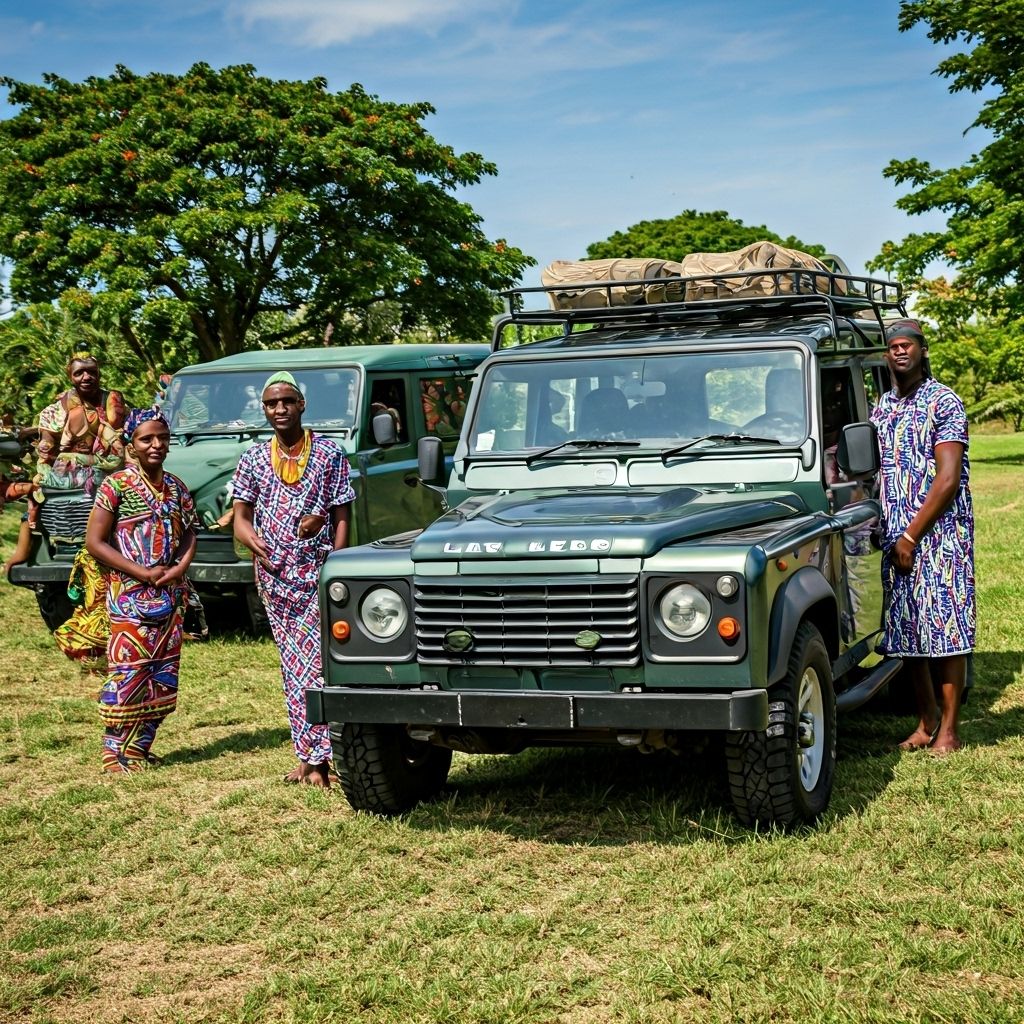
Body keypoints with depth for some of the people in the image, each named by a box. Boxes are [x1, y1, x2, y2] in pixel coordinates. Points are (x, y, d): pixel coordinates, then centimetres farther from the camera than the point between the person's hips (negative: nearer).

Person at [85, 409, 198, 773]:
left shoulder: (175, 487, 9)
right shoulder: (116, 485, -8)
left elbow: (189, 533, 16)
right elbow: (95, 542, -10)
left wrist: (180, 567, -6)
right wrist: (143, 573, -15)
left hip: (171, 594, 6)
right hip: (130, 595, -6)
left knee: (163, 674, 8)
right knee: (128, 673, -6)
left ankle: (140, 746, 18)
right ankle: (115, 752, 4)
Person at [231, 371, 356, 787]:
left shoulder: (330, 455, -2)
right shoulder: (253, 459, 6)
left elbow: (342, 518, -2)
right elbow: (240, 517, 5)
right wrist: (252, 539, -18)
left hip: (319, 574, -3)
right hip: (274, 577, 3)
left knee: (315, 667, -8)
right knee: (292, 669, 9)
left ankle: (316, 759, -5)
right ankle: (305, 754, 15)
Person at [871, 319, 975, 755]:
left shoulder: (945, 403, -7)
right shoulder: (881, 408, 13)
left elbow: (948, 481, -13)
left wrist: (911, 537, -15)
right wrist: (884, 533, 2)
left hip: (939, 533, -6)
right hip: (896, 537, 6)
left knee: (945, 628, -3)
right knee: (908, 629, 8)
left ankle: (949, 729, 2)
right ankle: (926, 721, 19)